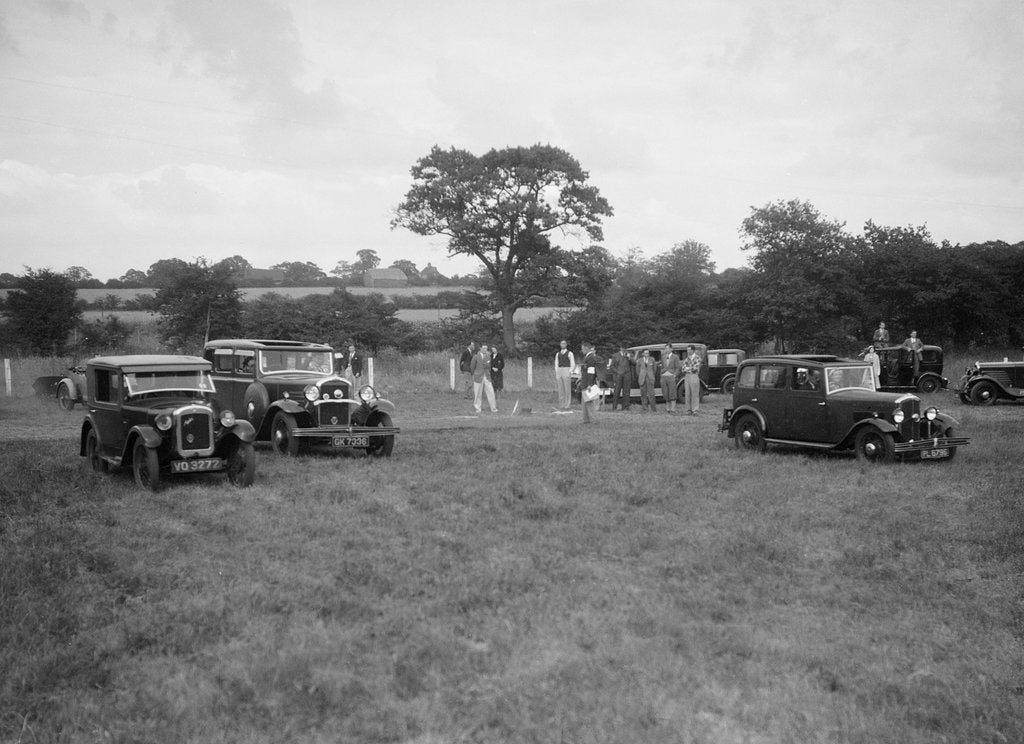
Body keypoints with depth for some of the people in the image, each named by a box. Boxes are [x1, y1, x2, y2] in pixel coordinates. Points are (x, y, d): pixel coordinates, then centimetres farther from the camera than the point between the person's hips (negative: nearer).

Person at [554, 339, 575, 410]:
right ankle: (561, 406, 6)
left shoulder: (570, 353, 2)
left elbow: (573, 365, -1)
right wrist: (556, 375, 7)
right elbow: (556, 365, 16)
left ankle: (566, 406, -3)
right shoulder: (557, 354, 15)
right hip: (559, 372, 4)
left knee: (567, 390, -5)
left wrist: (570, 373, -12)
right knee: (560, 390, 4)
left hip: (567, 371, -4)